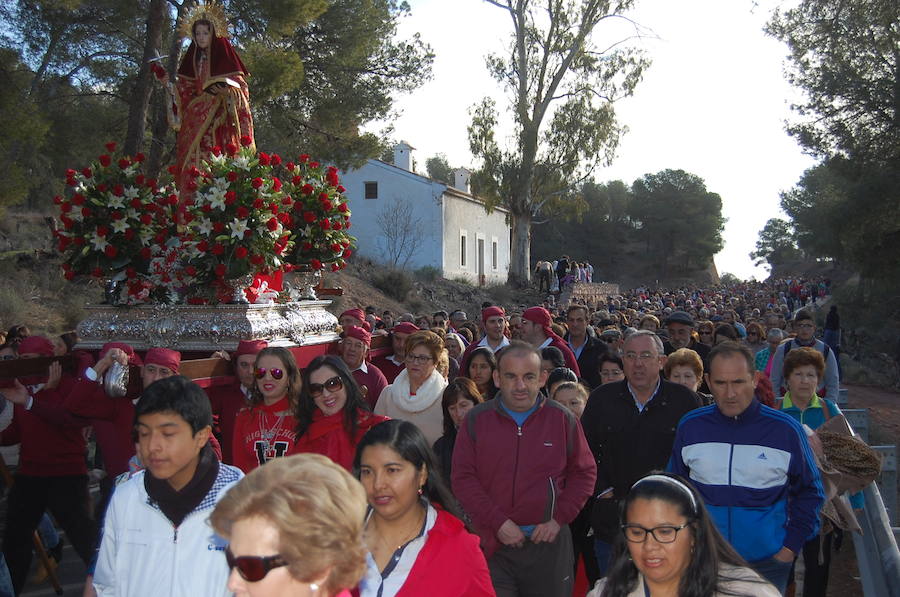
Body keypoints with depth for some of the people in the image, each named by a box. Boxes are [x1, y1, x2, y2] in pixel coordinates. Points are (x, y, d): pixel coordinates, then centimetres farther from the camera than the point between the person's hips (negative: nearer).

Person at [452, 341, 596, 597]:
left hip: (549, 543, 1)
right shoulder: (476, 419, 0)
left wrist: (559, 518, -4)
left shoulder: (563, 419, 2)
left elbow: (585, 472, 7)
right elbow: (463, 478, -2)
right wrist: (497, 522, -11)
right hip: (491, 543, 0)